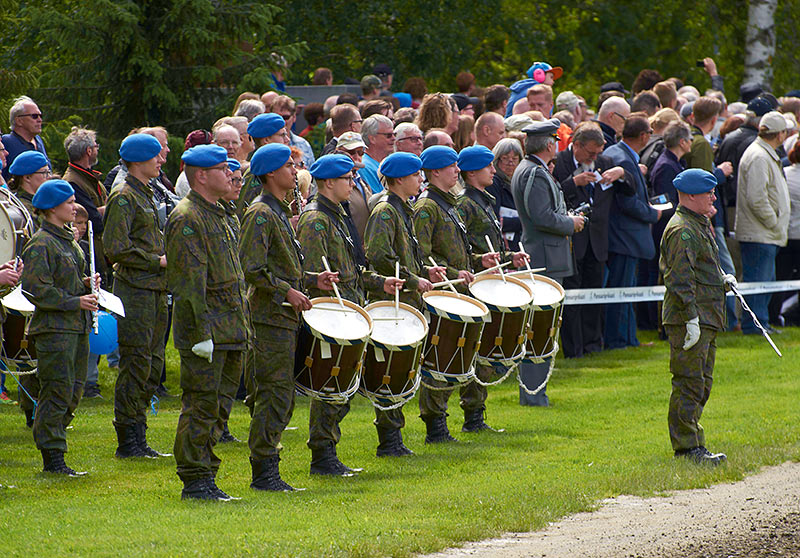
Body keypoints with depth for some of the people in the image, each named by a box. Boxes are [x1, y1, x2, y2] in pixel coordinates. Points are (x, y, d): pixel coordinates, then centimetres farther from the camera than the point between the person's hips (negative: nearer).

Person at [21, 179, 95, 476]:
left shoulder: (68, 240, 17)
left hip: (77, 327, 9)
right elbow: (37, 290, -18)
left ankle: (54, 448, 17)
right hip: (54, 328, -9)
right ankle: (53, 458, -4)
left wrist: (86, 285, 9)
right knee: (57, 391, -8)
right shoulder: (40, 244, -12)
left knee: (73, 392, 10)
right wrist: (74, 301, -19)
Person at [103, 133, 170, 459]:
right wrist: (157, 262, -14)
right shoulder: (123, 198, -11)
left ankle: (138, 440, 15)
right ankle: (128, 441, -4)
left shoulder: (147, 196, 19)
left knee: (152, 364, 10)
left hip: (154, 290, 10)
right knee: (136, 364, -8)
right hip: (135, 290, -10)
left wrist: (166, 260, 12)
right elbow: (116, 249, -18)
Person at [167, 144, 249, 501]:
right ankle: (195, 480, -3)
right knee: (201, 405, -6)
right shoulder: (187, 218, -12)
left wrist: (239, 326, 22)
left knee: (216, 406, 11)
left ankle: (205, 477, 16)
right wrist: (202, 332, -21)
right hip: (206, 331, -9)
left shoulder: (218, 214, 18)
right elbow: (190, 281, -17)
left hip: (228, 330, 9)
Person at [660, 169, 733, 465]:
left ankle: (690, 444, 20)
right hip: (689, 320, -11)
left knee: (702, 385, 14)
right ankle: (687, 447, -7)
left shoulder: (700, 225, 18)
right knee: (690, 385, -9)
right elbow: (680, 279, -21)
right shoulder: (682, 231, -16)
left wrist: (723, 279, 14)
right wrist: (691, 318, -24)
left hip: (706, 320, 11)